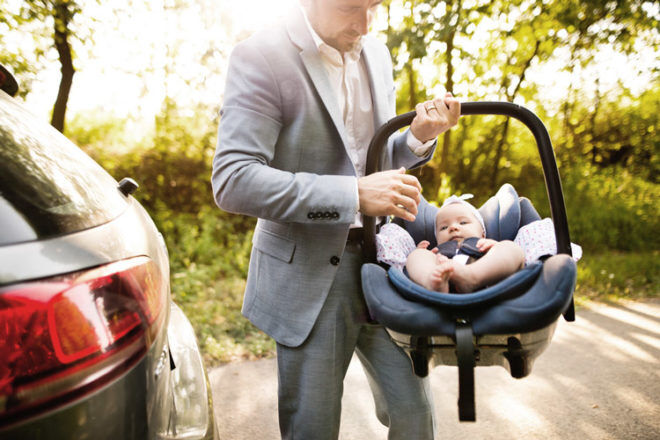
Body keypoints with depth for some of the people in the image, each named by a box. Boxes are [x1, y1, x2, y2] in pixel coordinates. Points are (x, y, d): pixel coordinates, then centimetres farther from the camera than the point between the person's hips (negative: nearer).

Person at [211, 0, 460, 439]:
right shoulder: (261, 57, -12)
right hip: (309, 274, -5)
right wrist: (354, 195, -27)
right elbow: (232, 181, -22)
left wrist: (418, 137, -3)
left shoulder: (376, 53, 8)